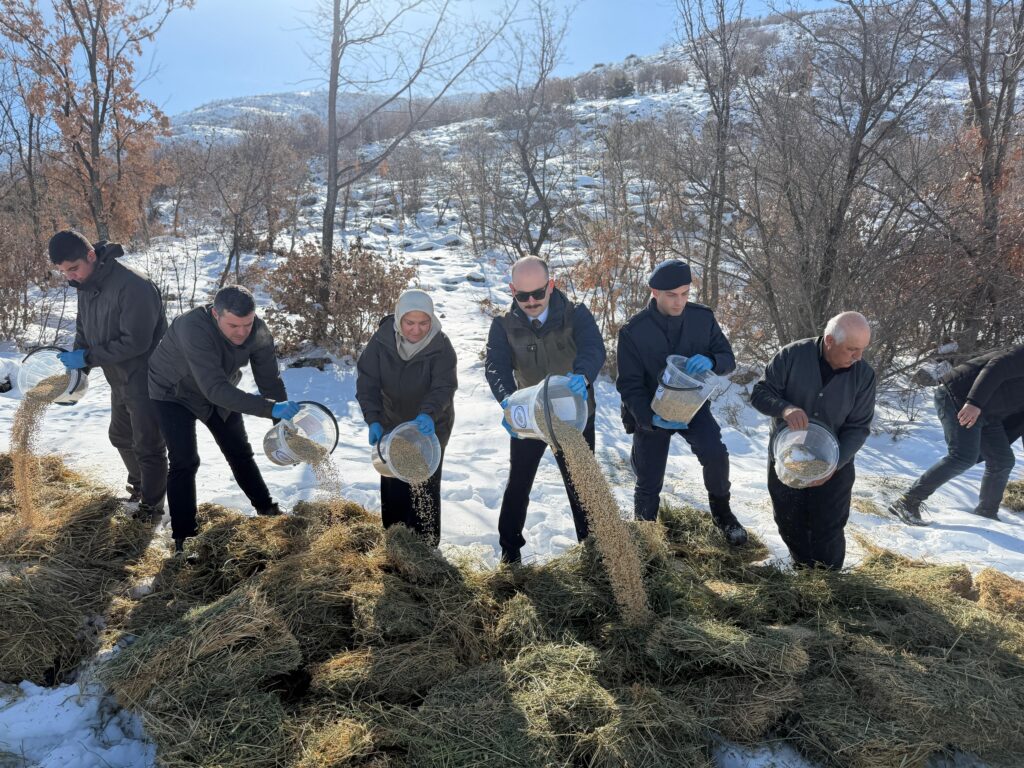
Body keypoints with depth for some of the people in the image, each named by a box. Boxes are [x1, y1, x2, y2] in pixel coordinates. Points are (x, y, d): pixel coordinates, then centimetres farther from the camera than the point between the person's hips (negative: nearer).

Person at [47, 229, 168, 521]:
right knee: (120, 436, 24)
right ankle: (139, 484, 46)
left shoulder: (133, 285, -28)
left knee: (147, 445, 2)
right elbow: (84, 330, 12)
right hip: (120, 380, 9)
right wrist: (76, 363, -4)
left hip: (147, 379, -9)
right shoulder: (86, 285, 1)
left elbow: (135, 342, -28)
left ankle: (152, 505, 19)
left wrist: (87, 357, -22)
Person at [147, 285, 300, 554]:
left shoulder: (259, 332, -25)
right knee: (185, 462, -14)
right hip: (175, 394, -5)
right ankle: (183, 537, -3)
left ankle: (266, 509, 31)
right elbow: (215, 389, -47)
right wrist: (270, 409, -53)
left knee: (240, 452, 13)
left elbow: (270, 380, -16)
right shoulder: (193, 328, -42)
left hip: (220, 392, 5)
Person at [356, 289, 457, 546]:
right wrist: (373, 419, -31)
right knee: (392, 486, 14)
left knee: (425, 487, 2)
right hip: (391, 424, 3)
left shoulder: (441, 346, -22)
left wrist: (428, 414, -49)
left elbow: (444, 387, -29)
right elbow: (367, 381, -18)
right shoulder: (382, 340, -18)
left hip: (430, 428, -3)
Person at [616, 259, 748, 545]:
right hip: (651, 412, -1)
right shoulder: (633, 331, -18)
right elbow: (629, 384, -15)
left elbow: (728, 359, -6)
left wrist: (711, 361, -31)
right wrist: (650, 416, -33)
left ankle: (721, 513, 3)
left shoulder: (703, 317, -11)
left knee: (715, 453, -25)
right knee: (648, 483, 4)